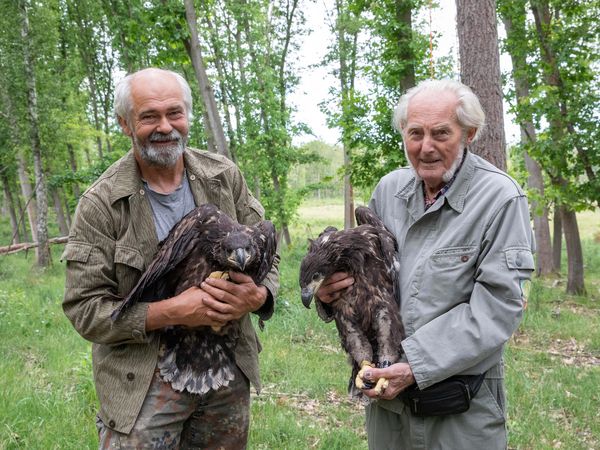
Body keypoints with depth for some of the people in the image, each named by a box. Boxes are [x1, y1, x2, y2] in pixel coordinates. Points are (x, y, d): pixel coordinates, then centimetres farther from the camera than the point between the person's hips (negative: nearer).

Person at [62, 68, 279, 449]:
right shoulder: (101, 204, -10)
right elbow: (84, 307, -12)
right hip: (145, 384, -3)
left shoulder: (225, 177, -1)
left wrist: (257, 296, -18)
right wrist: (171, 312, -24)